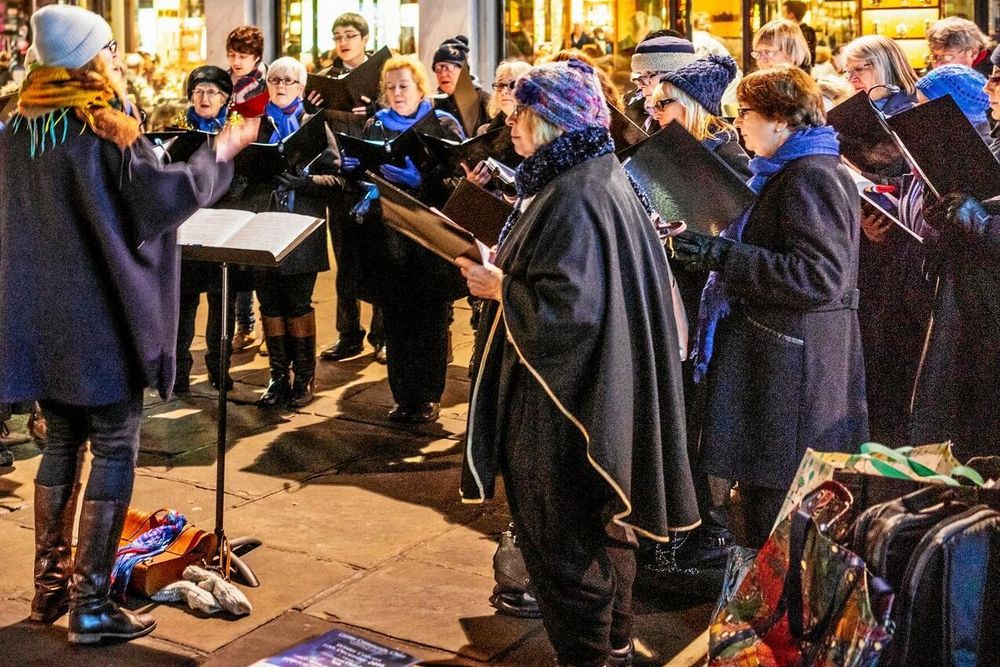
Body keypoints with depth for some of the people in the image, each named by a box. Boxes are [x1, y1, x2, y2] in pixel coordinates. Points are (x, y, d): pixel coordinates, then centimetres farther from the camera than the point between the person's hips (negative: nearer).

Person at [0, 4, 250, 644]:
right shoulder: (105, 130, -13)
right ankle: (91, 603, 2)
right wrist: (220, 154, -2)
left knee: (63, 443, 17)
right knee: (114, 450, 1)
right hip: (101, 315, -7)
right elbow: (164, 194, -16)